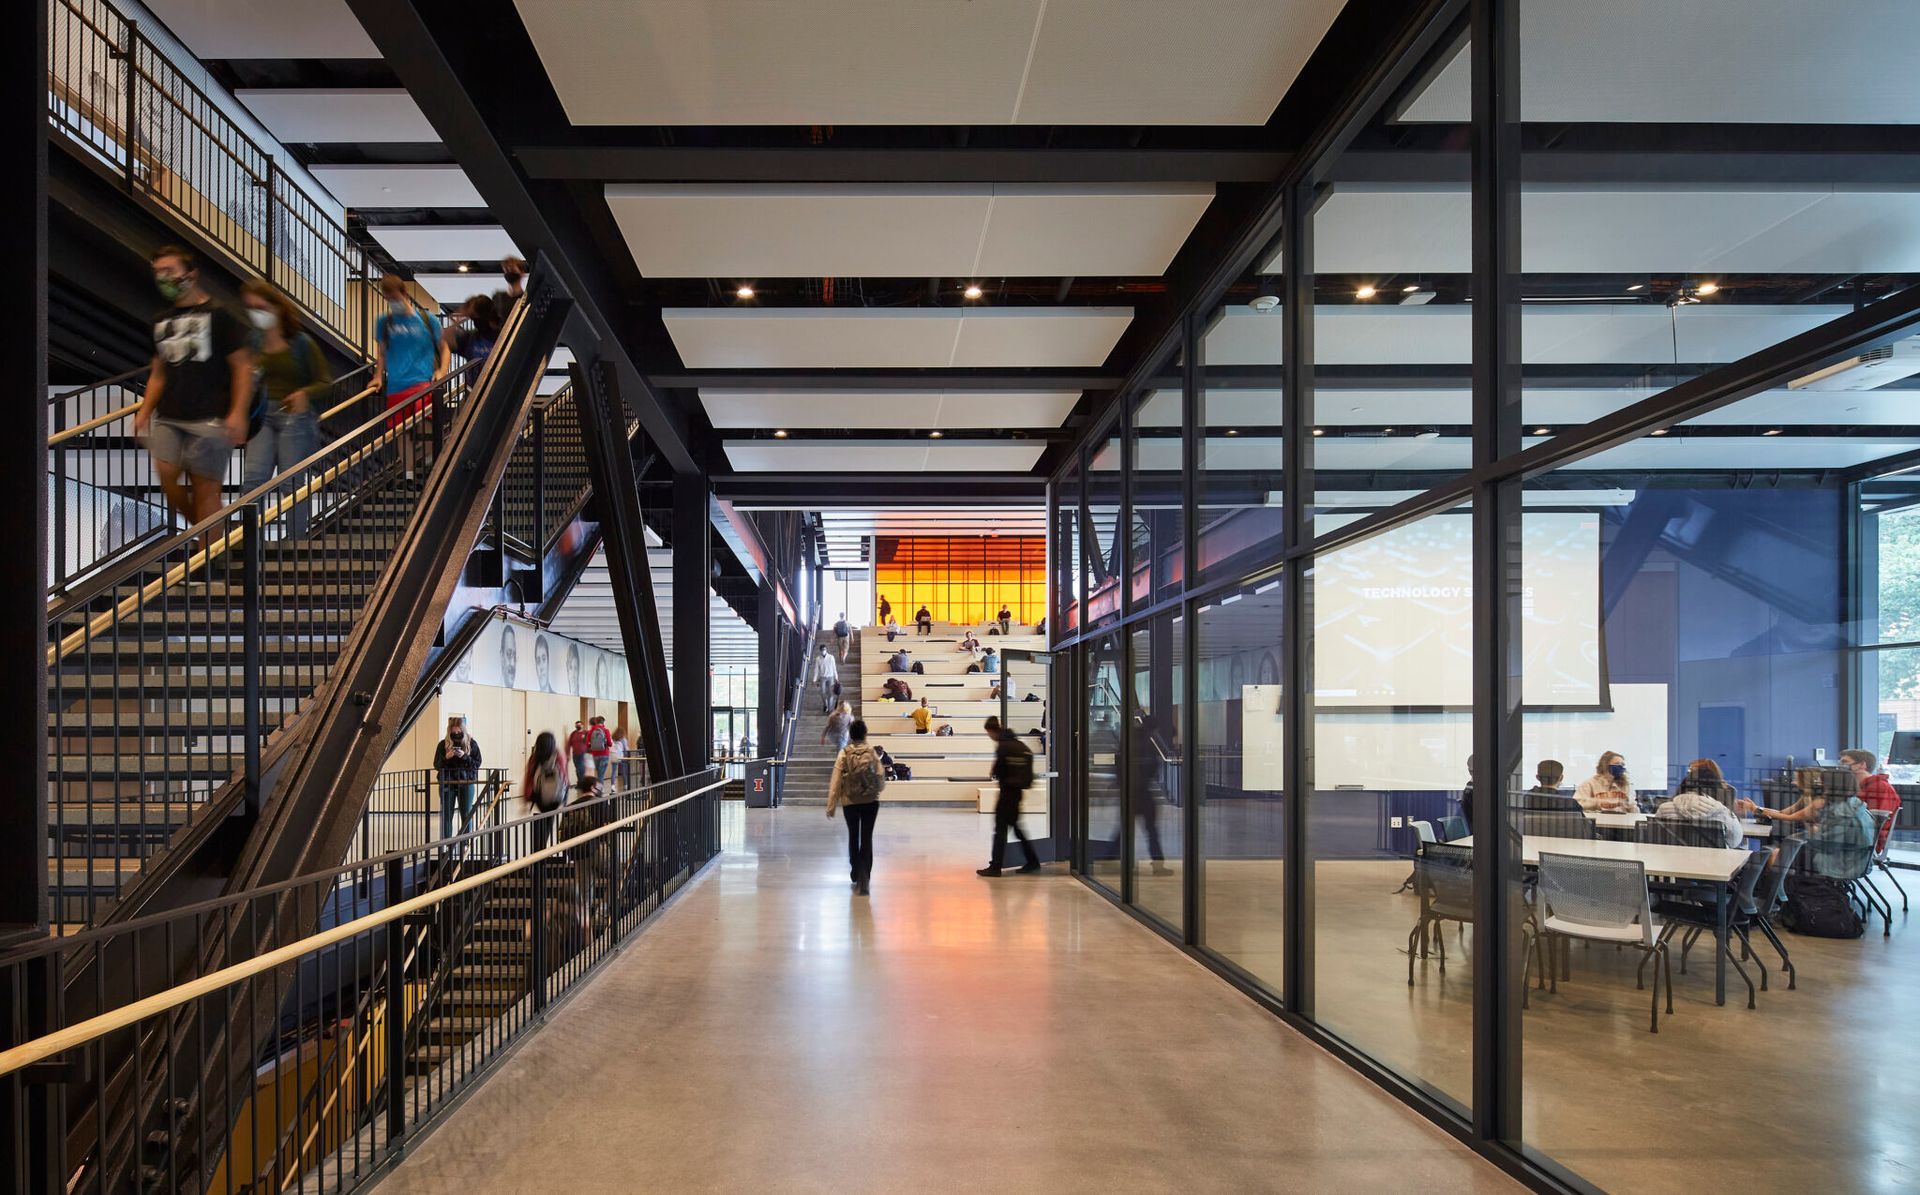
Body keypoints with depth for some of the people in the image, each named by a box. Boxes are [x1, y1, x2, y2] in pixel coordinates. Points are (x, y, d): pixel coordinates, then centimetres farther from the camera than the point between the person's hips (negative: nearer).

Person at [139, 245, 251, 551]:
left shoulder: (217, 315, -2)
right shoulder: (161, 321, 17)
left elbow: (242, 366, -5)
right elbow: (159, 373, 24)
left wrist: (238, 413, -13)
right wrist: (144, 411, 13)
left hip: (209, 419, -6)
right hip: (168, 418, 6)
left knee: (205, 486, -4)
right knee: (166, 476, -7)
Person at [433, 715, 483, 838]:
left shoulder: (471, 744, -1)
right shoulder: (443, 744, 1)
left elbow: (477, 763, -2)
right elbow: (436, 765, 2)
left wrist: (465, 757, -18)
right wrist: (446, 757, -17)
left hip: (466, 783, -1)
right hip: (447, 784, 1)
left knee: (466, 815, 4)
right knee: (446, 816, 2)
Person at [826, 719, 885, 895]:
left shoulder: (844, 754, -7)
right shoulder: (872, 753, -6)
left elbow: (836, 781, -8)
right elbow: (881, 778, -5)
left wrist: (831, 806, -2)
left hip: (850, 802, 0)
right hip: (871, 801, 0)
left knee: (853, 838, 18)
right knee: (867, 839, 4)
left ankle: (856, 876, 26)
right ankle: (864, 878, -6)